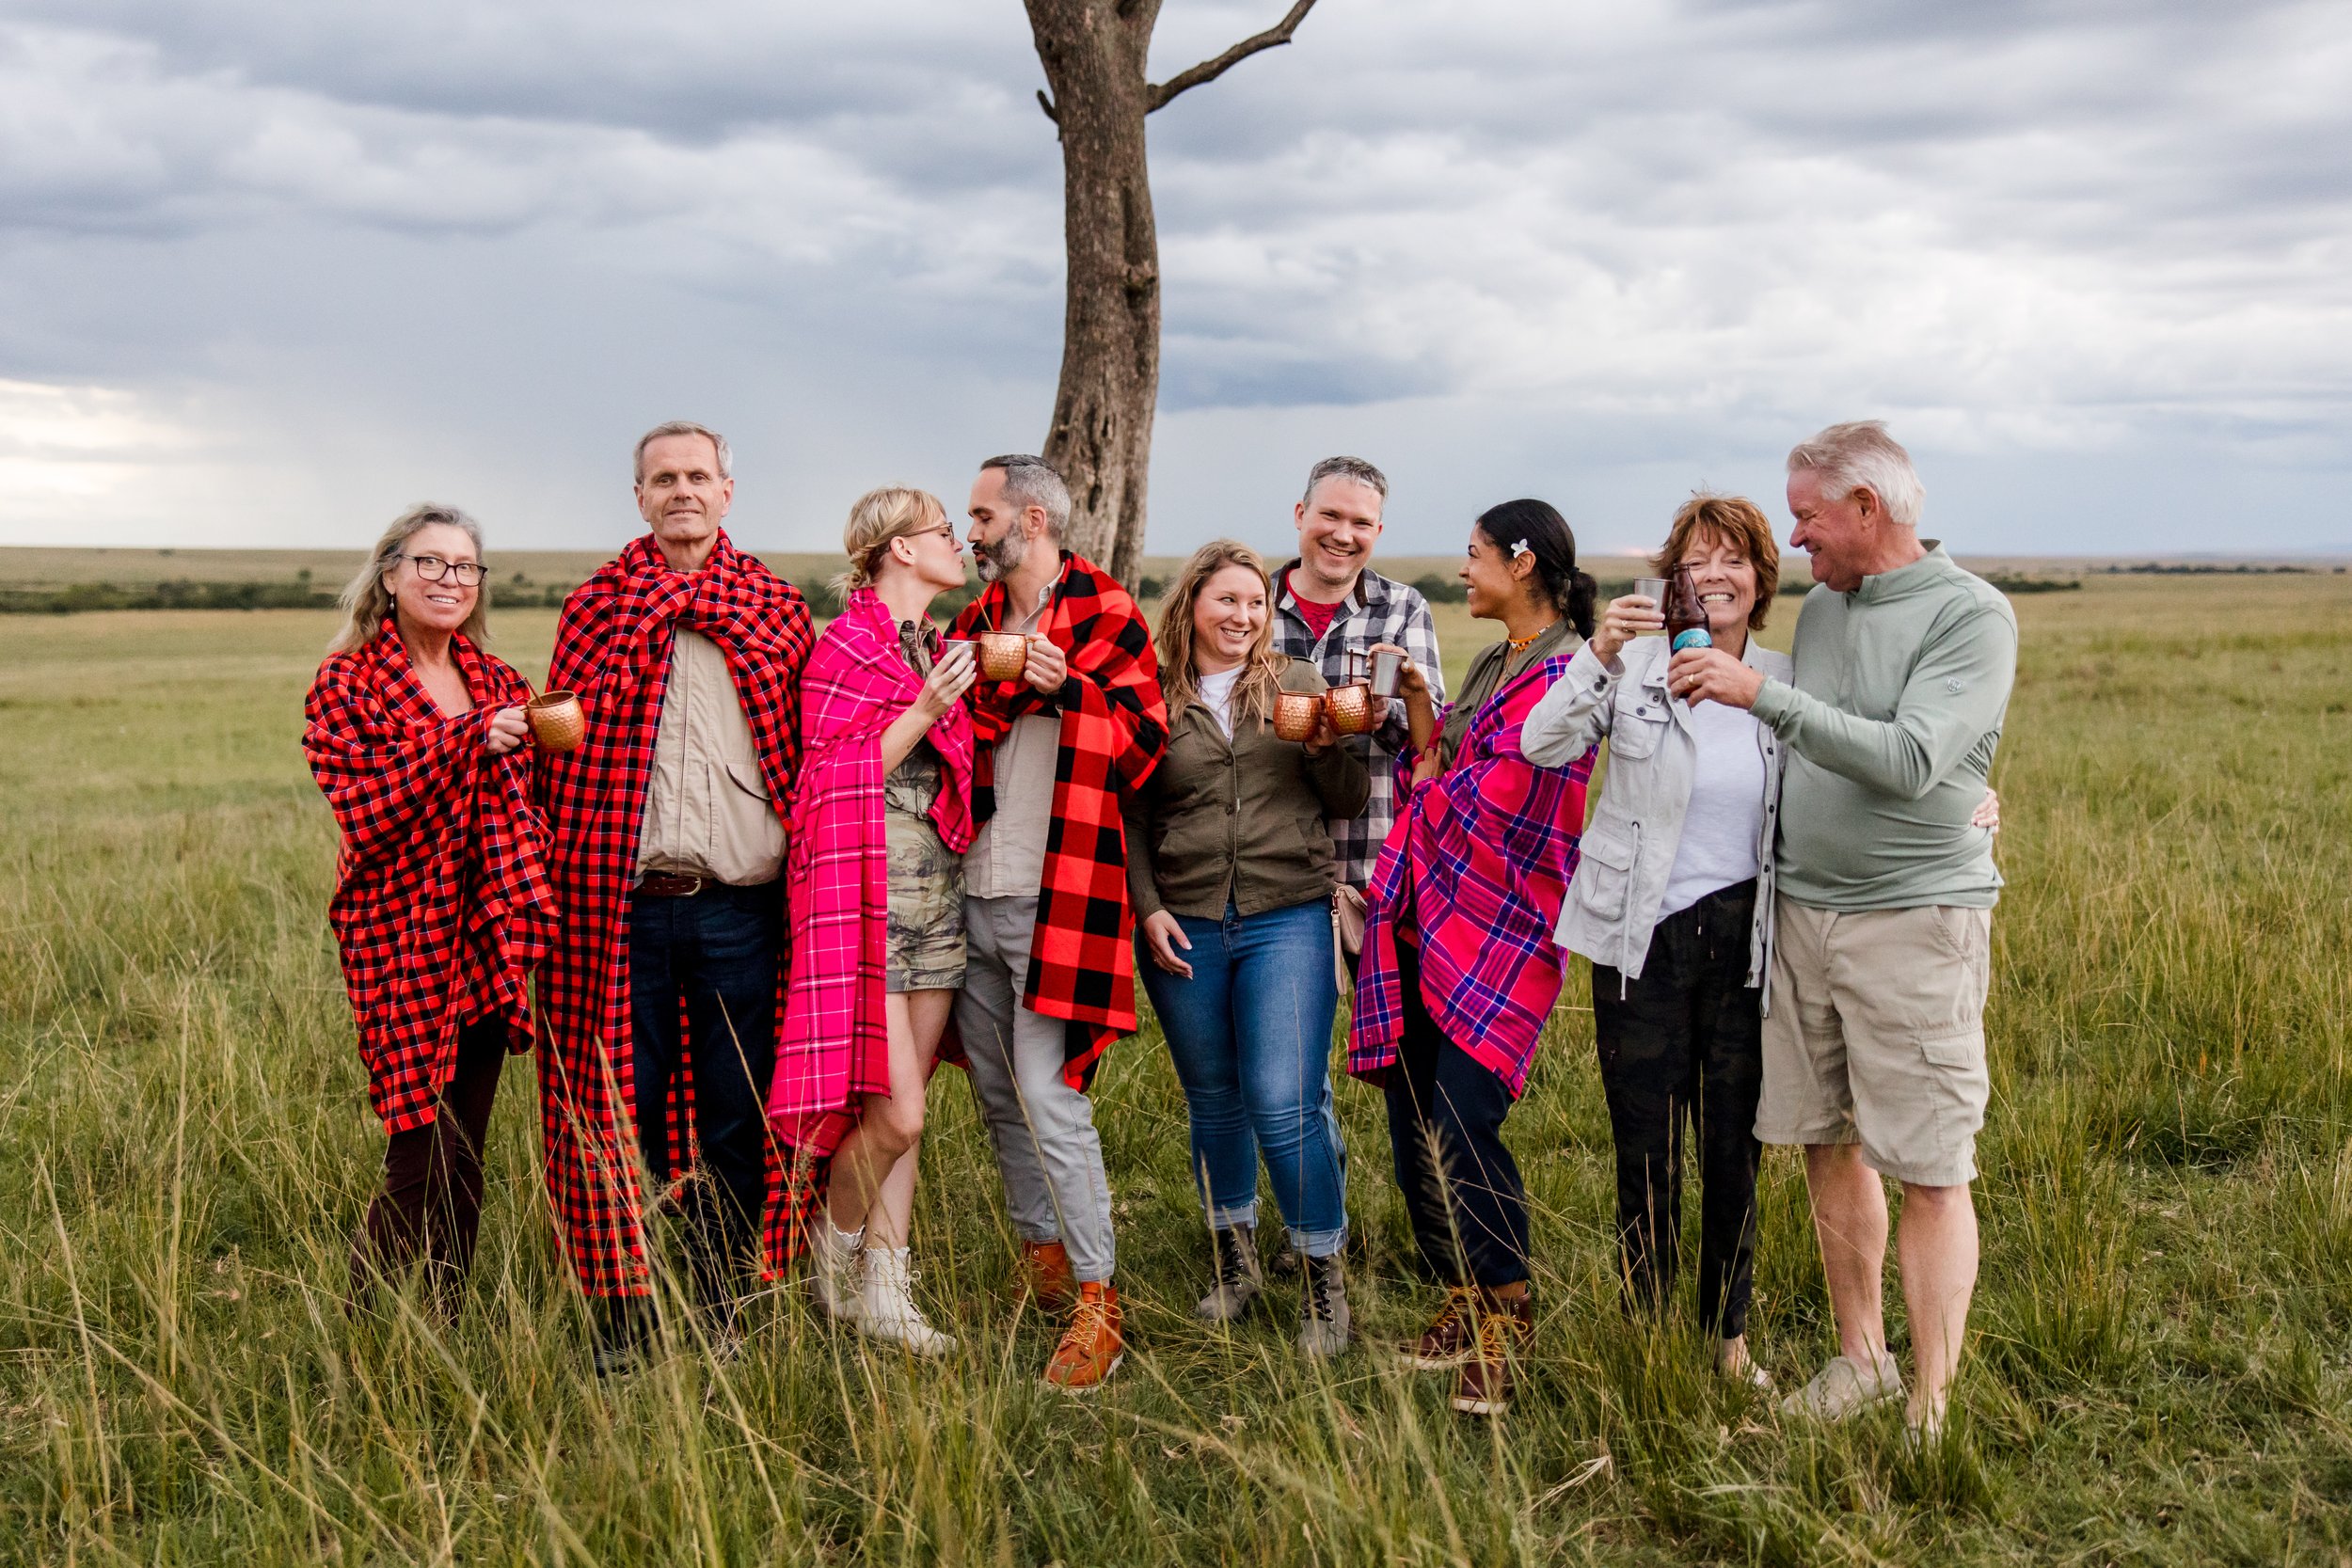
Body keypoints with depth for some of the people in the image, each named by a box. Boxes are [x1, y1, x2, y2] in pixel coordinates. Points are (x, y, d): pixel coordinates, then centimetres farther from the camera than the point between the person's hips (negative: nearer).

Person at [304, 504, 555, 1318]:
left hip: (485, 942, 5)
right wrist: (468, 743, -24)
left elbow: (527, 799, 19)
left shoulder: (496, 684, 12)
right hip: (402, 941, -5)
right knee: (422, 1163, -7)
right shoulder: (346, 685, -3)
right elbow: (367, 810, -16)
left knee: (465, 1162, 9)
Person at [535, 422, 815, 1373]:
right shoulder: (593, 607, 9)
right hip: (624, 905, 0)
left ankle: (722, 1313, 21)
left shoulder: (777, 609, 10)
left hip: (742, 904, 1)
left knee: (737, 1120, 7)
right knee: (619, 1114, 4)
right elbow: (561, 747, 6)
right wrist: (561, 882, -3)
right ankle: (621, 1318, 16)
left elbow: (810, 751, 8)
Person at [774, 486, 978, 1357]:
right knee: (896, 1112, -10)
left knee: (899, 1109, 8)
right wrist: (923, 712, -17)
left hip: (939, 888, 7)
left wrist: (953, 709, 12)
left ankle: (885, 1293, 14)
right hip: (869, 890, -7)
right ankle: (835, 1254, 15)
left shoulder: (940, 649, 17)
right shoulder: (843, 647, -6)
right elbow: (836, 784, -11)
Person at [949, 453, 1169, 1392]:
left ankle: (1098, 1299, 0)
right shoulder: (979, 621, 15)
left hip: (1055, 899, -7)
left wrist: (1063, 684, -19)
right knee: (997, 1093, 14)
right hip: (974, 894, 7)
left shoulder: (1102, 616, -3)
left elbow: (1142, 740, -8)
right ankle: (1042, 1257, 31)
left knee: (1048, 1096, -10)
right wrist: (1007, 682, -11)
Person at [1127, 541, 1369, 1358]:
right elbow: (1130, 818, 8)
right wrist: (1148, 908, -3)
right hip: (1184, 926, 2)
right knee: (1212, 1099, 13)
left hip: (1286, 918, -1)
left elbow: (1351, 802, 8)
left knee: (1285, 1102, -10)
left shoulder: (1297, 685, 7)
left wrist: (1328, 748, -11)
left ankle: (1324, 1279, 6)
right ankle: (1235, 1261, 32)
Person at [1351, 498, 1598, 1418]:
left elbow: (1485, 806, -17)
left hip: (1499, 931, -9)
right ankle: (1463, 1303, 24)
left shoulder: (1564, 676, -11)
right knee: (1413, 1127, 9)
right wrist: (1420, 713, 3)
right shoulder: (1494, 666, 19)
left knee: (1461, 1133, -15)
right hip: (1428, 921, 9)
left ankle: (1507, 1323, 3)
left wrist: (1430, 782, 1)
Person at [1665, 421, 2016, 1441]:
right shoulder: (1820, 606, 12)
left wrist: (1761, 695, -24)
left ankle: (1930, 1414, 5)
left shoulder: (1971, 614, -9)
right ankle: (1861, 1364, 25)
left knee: (1929, 1174, -2)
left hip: (1915, 920, -6)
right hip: (1803, 908, 6)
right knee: (1828, 1147, 10)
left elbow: (1909, 761, -22)